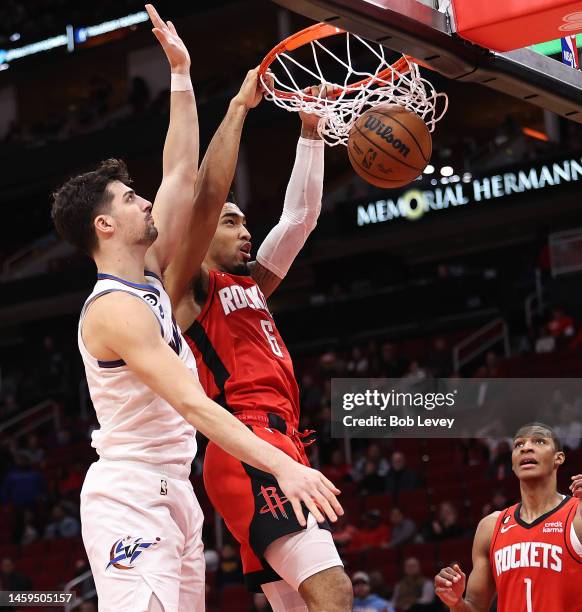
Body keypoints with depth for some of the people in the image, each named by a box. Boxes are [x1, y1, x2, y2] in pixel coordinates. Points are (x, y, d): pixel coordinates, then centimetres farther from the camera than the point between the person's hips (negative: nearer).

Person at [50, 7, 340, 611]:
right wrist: (284, 466, -34)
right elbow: (192, 404, -26)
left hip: (171, 489, 10)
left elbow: (182, 175, 17)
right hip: (130, 495, -10)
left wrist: (181, 73, 15)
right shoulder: (115, 309, -17)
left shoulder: (148, 275, 11)